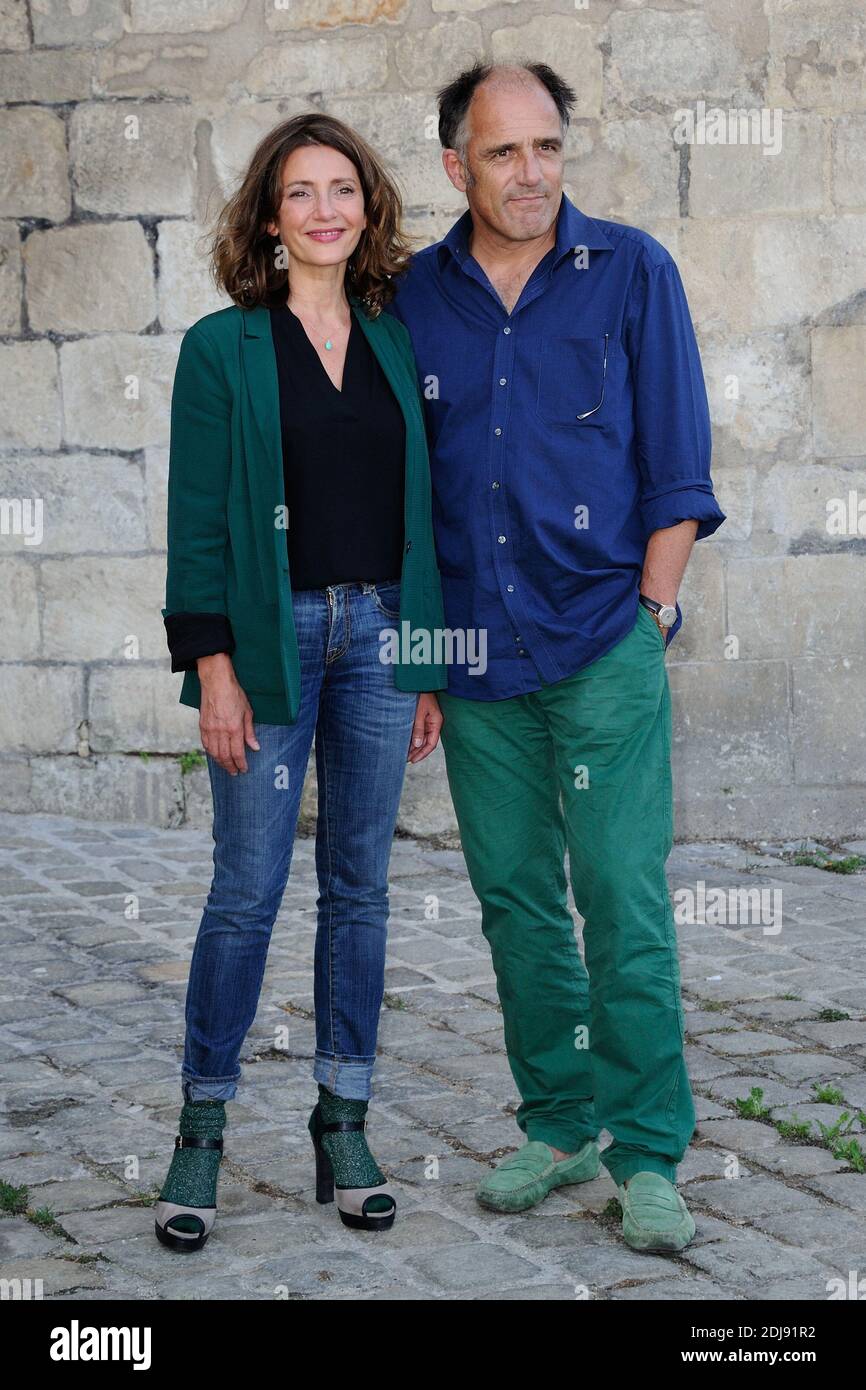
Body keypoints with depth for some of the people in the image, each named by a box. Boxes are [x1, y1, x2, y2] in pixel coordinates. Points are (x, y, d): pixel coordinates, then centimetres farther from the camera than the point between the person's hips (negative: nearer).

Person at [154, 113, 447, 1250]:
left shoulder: (395, 343, 11)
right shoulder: (222, 348, 0)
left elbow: (422, 508, 12)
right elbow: (197, 518, -4)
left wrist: (430, 665, 9)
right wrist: (212, 666, -12)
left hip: (380, 634, 4)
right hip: (270, 637, -3)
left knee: (359, 885, 7)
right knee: (247, 891, -2)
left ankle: (343, 1123, 18)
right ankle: (202, 1131, 12)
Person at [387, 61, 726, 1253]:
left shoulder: (631, 272, 0)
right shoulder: (417, 296, 7)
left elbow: (677, 468, 1)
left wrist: (650, 617, -5)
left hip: (605, 649, -3)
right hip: (476, 657, 3)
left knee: (625, 900, -5)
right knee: (516, 900, 9)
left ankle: (648, 1154, 5)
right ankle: (558, 1125, 22)